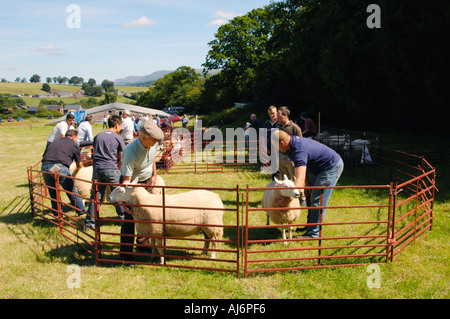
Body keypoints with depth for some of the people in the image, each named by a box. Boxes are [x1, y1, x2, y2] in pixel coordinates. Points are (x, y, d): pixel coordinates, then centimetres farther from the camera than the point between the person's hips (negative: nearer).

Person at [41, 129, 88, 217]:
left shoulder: (53, 142, 29)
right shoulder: (74, 145, 15)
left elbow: (44, 155, 28)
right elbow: (79, 165, 23)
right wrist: (75, 173, 43)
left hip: (44, 167, 5)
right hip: (59, 167, -5)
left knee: (52, 191, 21)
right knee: (71, 190, 11)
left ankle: (57, 214, 27)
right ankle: (81, 210, 22)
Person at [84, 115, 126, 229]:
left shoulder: (98, 136, 14)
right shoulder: (118, 138, 1)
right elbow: (121, 159, 2)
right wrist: (118, 171, 15)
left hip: (97, 168, 4)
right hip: (111, 168, -4)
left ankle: (90, 221, 7)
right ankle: (123, 218, 19)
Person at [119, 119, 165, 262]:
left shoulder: (153, 144, -14)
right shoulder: (131, 152, -34)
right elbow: (126, 179, -31)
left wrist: (154, 175, 5)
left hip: (147, 180, 6)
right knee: (130, 217, -8)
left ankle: (143, 241, 35)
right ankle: (125, 253, 3)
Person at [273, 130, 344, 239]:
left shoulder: (299, 150, -33)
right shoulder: (294, 141, -1)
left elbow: (300, 179, -43)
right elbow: (301, 166, 11)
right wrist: (306, 184, 6)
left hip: (332, 167, -11)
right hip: (322, 168, 11)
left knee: (318, 200, -11)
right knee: (310, 195, 17)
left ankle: (313, 233, -3)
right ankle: (310, 225, 27)